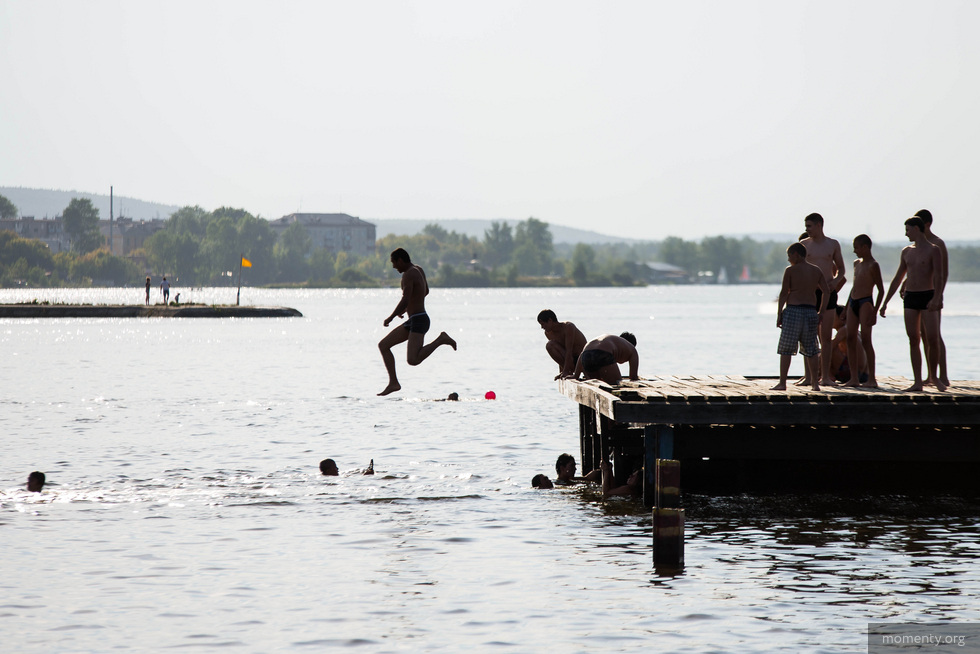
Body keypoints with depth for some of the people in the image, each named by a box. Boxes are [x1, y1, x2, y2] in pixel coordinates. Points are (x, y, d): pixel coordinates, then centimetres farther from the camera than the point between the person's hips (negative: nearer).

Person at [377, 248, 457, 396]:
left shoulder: (408, 275, -16)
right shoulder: (418, 270, 15)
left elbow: (405, 300, -25)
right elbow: (426, 291, 33)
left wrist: (390, 318, -12)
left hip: (419, 321, -11)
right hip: (412, 322, 11)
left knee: (413, 360, -24)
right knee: (383, 345, 11)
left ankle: (441, 339, -11)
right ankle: (393, 383, 6)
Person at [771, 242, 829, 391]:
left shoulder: (790, 270, -5)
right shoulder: (816, 271, 10)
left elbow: (784, 293, -7)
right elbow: (826, 292, 9)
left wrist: (779, 313, -2)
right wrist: (820, 312, 14)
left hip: (793, 311, -5)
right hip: (811, 311, 5)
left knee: (786, 349, 0)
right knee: (811, 350, 11)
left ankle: (782, 383, -2)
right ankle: (815, 383, 9)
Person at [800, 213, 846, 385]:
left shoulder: (833, 244, 7)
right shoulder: (804, 244, 5)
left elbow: (841, 269, 14)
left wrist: (836, 280, -6)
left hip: (828, 293, 1)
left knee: (826, 337, 1)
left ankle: (825, 376, 5)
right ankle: (808, 375, 2)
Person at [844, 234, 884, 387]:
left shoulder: (873, 266, -9)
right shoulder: (857, 263, 15)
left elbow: (881, 290, -10)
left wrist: (875, 311, -16)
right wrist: (847, 307, 22)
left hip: (865, 303, -8)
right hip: (853, 302, 8)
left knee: (865, 340, -10)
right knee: (851, 339, 3)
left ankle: (871, 379, -8)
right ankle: (854, 378, 6)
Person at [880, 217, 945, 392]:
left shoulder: (933, 250, -2)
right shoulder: (906, 252, 14)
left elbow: (938, 277, -11)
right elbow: (897, 278, 19)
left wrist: (936, 299, -24)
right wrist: (885, 302, 16)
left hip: (927, 297, -5)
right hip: (910, 298, 5)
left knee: (932, 339, -9)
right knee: (913, 340, 0)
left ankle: (934, 376, 9)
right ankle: (917, 382, 1)